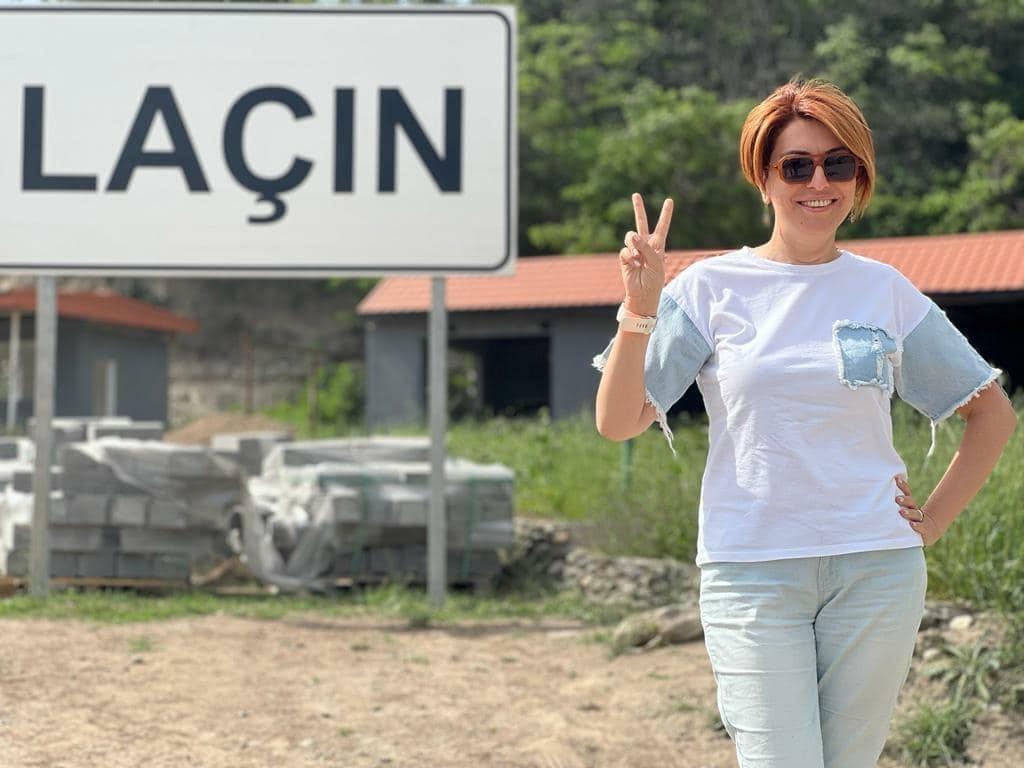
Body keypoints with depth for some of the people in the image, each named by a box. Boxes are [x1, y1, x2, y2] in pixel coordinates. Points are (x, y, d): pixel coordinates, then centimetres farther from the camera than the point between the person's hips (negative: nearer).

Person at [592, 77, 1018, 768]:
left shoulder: (887, 292, 6)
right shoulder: (711, 288, 2)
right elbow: (617, 422, -4)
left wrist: (934, 521, 6)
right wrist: (639, 313, -16)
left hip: (876, 570, 2)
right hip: (751, 572, -2)